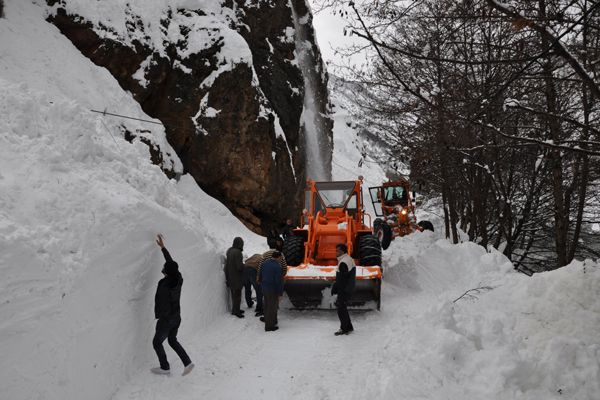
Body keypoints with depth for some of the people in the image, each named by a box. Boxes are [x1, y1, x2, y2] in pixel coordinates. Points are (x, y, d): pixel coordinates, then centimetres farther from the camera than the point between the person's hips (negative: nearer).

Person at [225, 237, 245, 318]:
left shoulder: (229, 251, 1)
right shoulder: (237, 253, -25)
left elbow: (227, 264, 9)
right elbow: (239, 266, -26)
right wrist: (244, 265, -5)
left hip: (230, 277, 8)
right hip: (237, 277, -8)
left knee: (234, 294, 19)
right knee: (237, 294, 4)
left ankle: (235, 309, 30)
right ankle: (235, 311, 10)